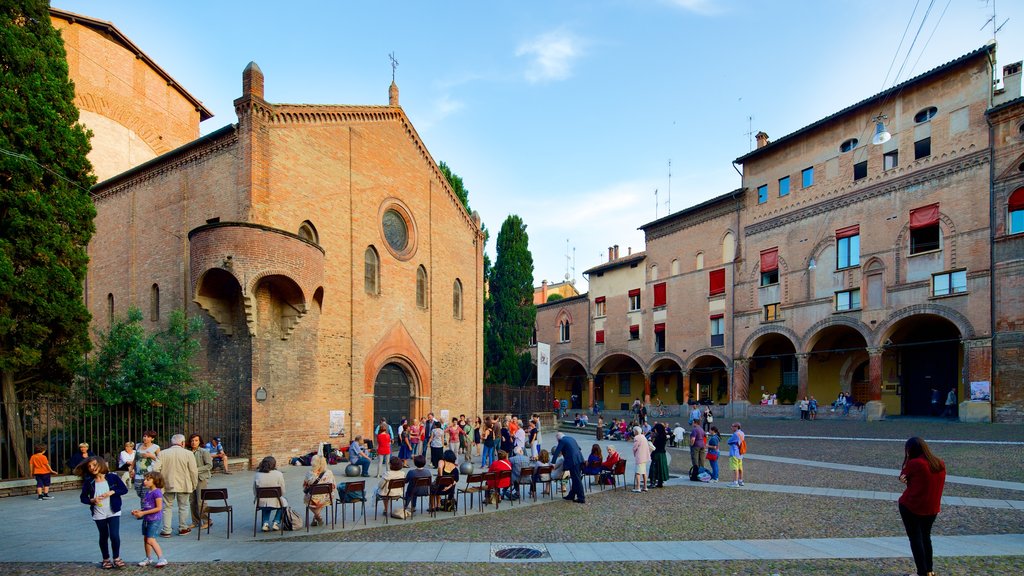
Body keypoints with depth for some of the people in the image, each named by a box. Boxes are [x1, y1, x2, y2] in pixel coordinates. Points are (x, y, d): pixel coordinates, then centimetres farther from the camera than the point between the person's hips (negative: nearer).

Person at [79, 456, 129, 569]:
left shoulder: (113, 477, -6)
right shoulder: (88, 482, -3)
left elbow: (124, 489, -1)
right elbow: (83, 497, 2)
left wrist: (112, 492, -17)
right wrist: (92, 500, -18)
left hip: (113, 512, -2)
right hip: (99, 514, 2)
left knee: (115, 536, -7)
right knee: (103, 537, 13)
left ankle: (116, 558, 15)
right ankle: (106, 559, 32)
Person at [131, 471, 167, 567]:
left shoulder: (157, 492, -17)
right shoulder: (147, 492, 11)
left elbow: (158, 508, -21)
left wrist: (143, 513, -18)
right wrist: (138, 511, 2)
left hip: (155, 520, -9)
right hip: (147, 519, 9)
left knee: (151, 540, -13)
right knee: (145, 539, 15)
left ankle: (162, 559, -9)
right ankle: (148, 559, 29)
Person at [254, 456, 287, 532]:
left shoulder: (257, 475, -4)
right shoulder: (278, 474, -11)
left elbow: (254, 492, 5)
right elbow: (283, 492, -4)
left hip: (261, 503, 3)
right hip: (275, 503, -2)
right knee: (284, 502, 31)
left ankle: (265, 523, 19)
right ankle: (276, 522, 21)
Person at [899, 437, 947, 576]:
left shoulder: (914, 463, -19)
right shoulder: (941, 464, 2)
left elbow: (903, 477, -2)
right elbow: (927, 482, 10)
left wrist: (908, 461, -2)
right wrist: (910, 479, -2)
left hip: (911, 506, -6)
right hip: (932, 508, 6)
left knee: (915, 538, 5)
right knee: (926, 537, 21)